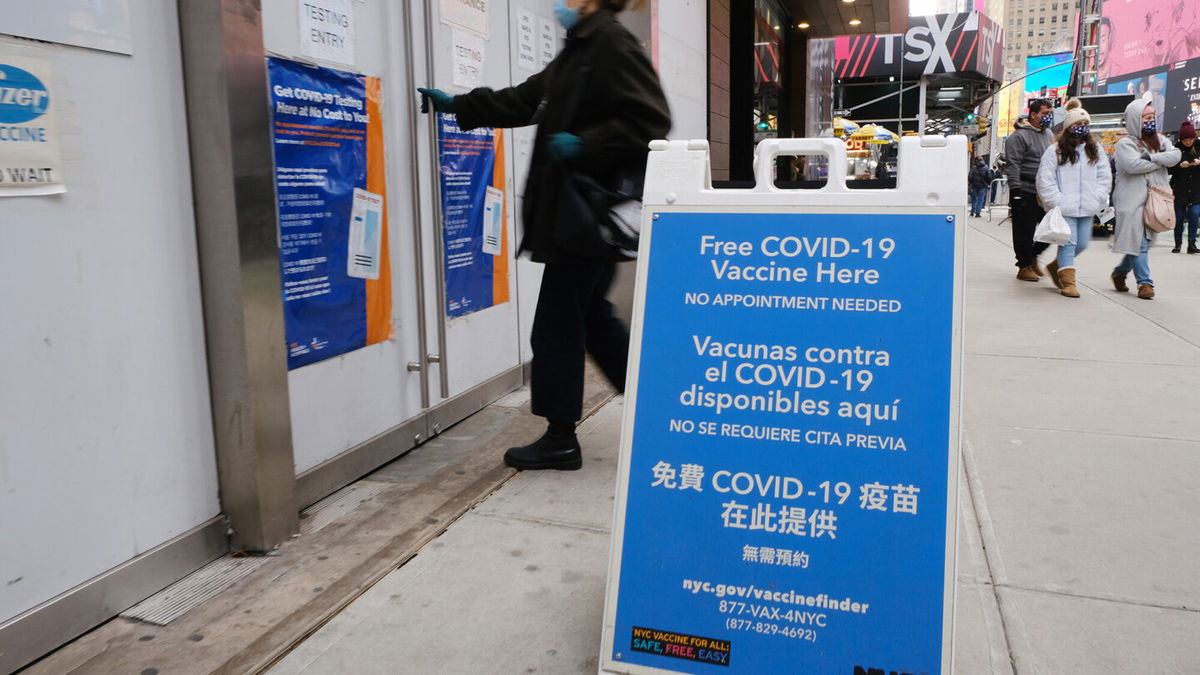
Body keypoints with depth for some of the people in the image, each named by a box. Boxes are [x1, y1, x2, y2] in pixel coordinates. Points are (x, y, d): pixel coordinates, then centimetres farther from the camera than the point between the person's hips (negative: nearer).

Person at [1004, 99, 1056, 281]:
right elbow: (1013, 164, -14)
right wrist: (1015, 190, -19)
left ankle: (1032, 256, 25)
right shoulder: (1019, 136, -8)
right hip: (1026, 192, -7)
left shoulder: (1049, 135, 18)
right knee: (1025, 231, -1)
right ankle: (1024, 267, 8)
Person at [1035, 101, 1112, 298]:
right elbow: (1045, 180, -6)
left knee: (1082, 243, 8)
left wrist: (1098, 198, 1)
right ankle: (1068, 282, -1)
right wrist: (1056, 201, -12)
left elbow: (1105, 176, 13)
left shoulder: (1095, 150, 12)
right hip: (1064, 207, -5)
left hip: (1086, 207, 5)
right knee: (1069, 243, -7)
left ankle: (1056, 266, 30)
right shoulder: (1056, 151, -3)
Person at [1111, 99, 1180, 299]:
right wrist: (1161, 161, -7)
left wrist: (1152, 157, -16)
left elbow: (1175, 156, -2)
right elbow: (1133, 165, -21)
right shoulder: (1125, 144, -5)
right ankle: (1145, 282, -3)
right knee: (1138, 242, -8)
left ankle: (1120, 272, 30)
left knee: (1142, 241, 11)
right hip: (1132, 201, -6)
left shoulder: (1160, 140, 14)